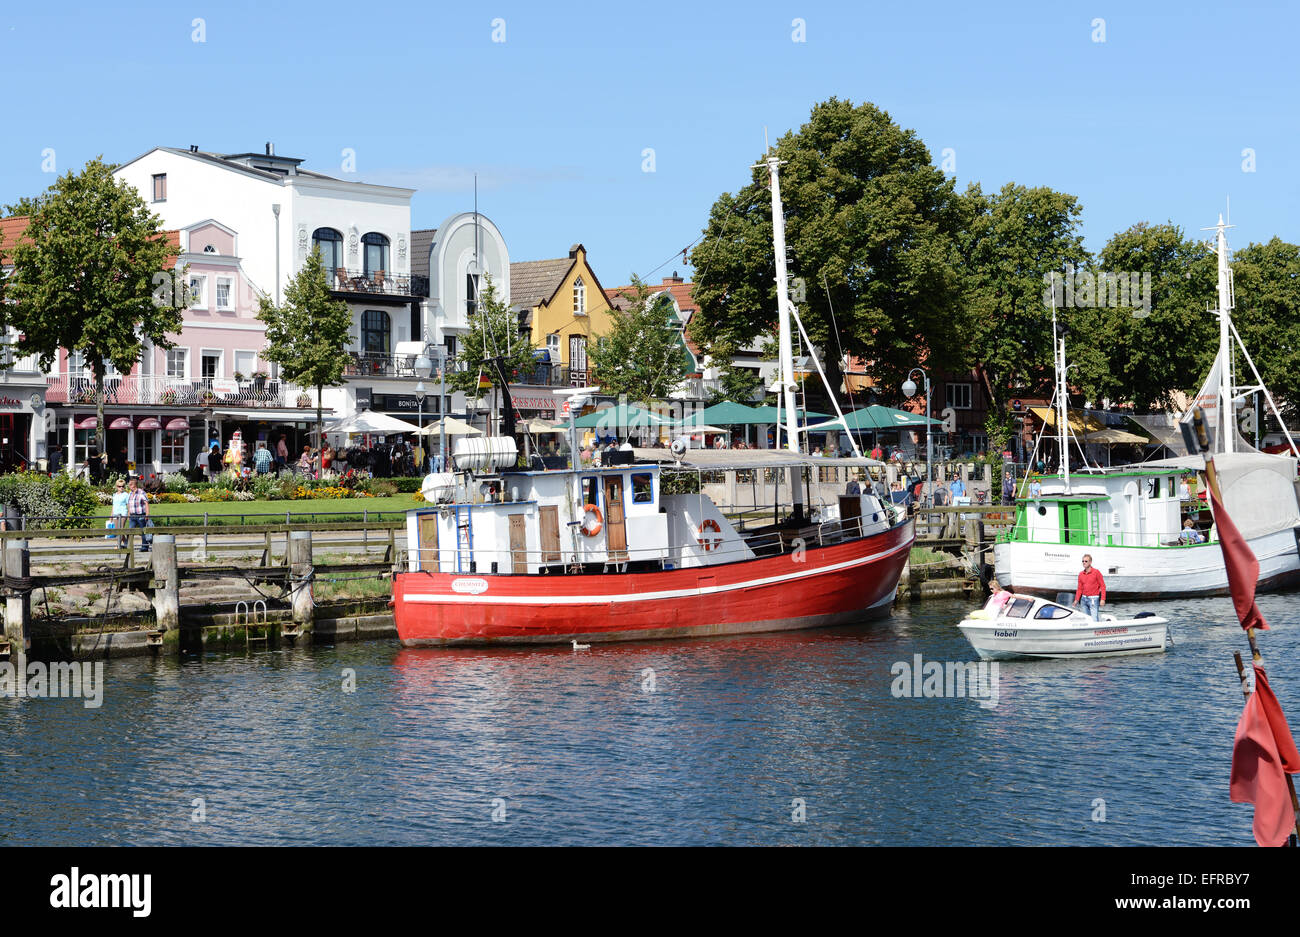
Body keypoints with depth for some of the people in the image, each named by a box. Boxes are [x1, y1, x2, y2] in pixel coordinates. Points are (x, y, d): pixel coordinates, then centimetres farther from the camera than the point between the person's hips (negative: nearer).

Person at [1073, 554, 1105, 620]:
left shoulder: (1096, 572, -4)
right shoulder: (1081, 574, 11)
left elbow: (1102, 586, -5)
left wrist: (1103, 599, -13)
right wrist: (1076, 599, 3)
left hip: (1093, 599, -5)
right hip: (1083, 599, 5)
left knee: (1094, 620, -13)